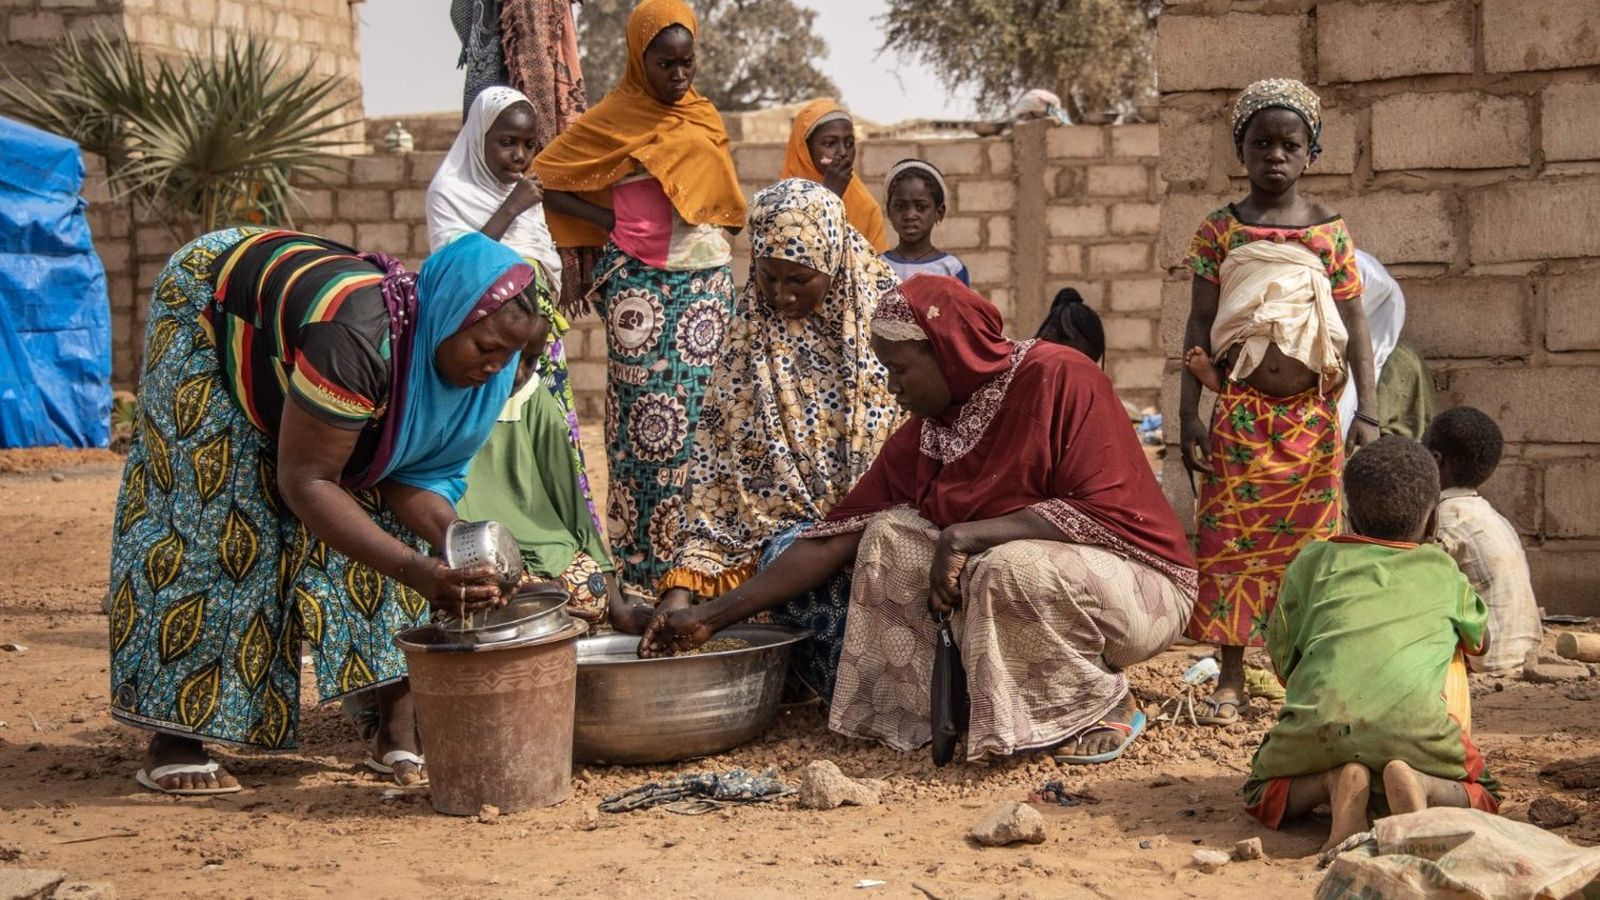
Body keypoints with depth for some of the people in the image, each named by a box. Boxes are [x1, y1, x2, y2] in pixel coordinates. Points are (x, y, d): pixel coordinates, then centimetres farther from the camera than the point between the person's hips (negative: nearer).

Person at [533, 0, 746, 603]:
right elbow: (544, 178, -2)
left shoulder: (704, 118, 15)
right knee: (647, 422, -6)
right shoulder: (614, 120, -1)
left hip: (707, 282, 5)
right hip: (641, 285, -5)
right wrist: (609, 221, -5)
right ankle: (641, 571, -1)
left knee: (699, 419, 2)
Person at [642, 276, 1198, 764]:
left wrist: (968, 534, -28)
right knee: (891, 538, -8)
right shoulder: (921, 437, 0)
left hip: (1133, 582, -6)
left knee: (1011, 569, -34)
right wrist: (712, 616, -8)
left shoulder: (1058, 380, -18)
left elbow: (1106, 513, -25)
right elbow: (835, 539, -2)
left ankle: (1107, 706, -9)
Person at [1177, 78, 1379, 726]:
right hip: (1239, 413, 0)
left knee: (1309, 540, 4)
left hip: (1312, 414, 1)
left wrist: (1367, 412, -4)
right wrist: (1188, 414, -4)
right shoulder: (1219, 231, 3)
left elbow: (1354, 326, 3)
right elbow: (1199, 326, 2)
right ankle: (1230, 679, 10)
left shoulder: (1330, 232, 4)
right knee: (1231, 540, 1)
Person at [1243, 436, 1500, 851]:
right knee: (1483, 794, 24)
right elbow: (1480, 639, 45)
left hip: (1320, 719, 0)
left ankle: (1334, 783, -6)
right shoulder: (1443, 570, 26)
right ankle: (1416, 785, -9)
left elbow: (1283, 659, 27)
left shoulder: (1314, 560, 25)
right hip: (1412, 720, 0)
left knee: (1262, 797, 25)